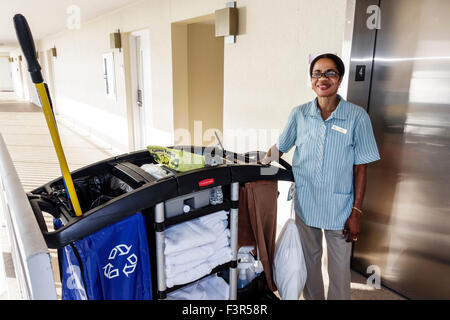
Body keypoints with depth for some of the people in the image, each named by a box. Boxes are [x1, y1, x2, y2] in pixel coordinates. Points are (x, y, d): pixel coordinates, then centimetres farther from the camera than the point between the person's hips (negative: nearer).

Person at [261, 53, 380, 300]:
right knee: (309, 262, 20)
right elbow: (280, 147, 9)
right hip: (304, 204, 3)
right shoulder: (299, 114, -2)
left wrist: (356, 212, -7)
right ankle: (312, 298, 43)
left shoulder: (357, 117, -8)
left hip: (339, 209, -2)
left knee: (339, 270, 10)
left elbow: (360, 167, -6)